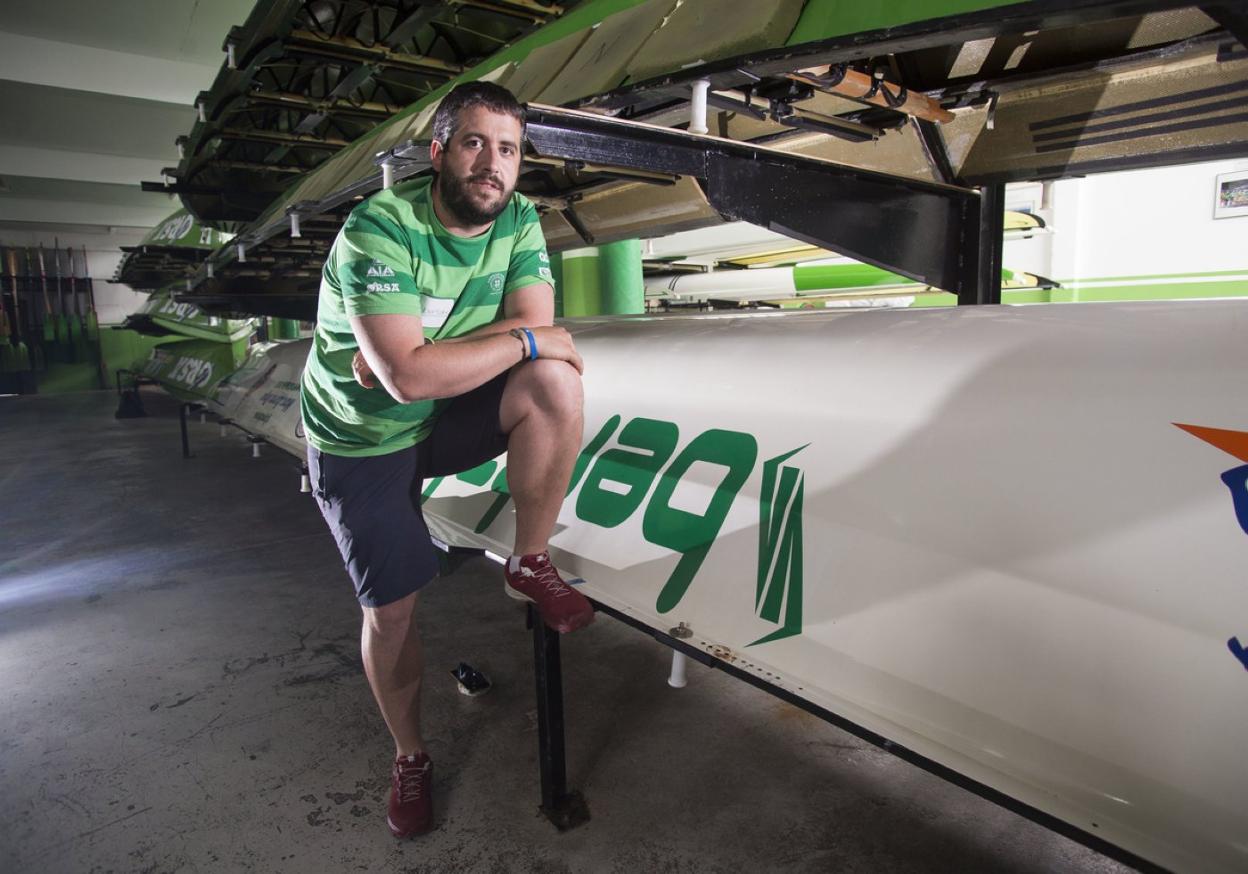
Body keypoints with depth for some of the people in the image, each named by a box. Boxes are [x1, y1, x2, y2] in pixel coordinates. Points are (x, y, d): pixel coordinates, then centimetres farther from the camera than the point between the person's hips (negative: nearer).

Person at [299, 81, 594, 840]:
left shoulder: (519, 220, -8)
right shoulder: (379, 230, -26)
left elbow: (536, 323, -16)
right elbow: (407, 375, -36)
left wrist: (416, 358, -25)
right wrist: (526, 340, -26)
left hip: (449, 414, 4)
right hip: (362, 439, -3)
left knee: (555, 383, -25)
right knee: (391, 609, 0)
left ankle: (530, 566, -8)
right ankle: (410, 758, 27)